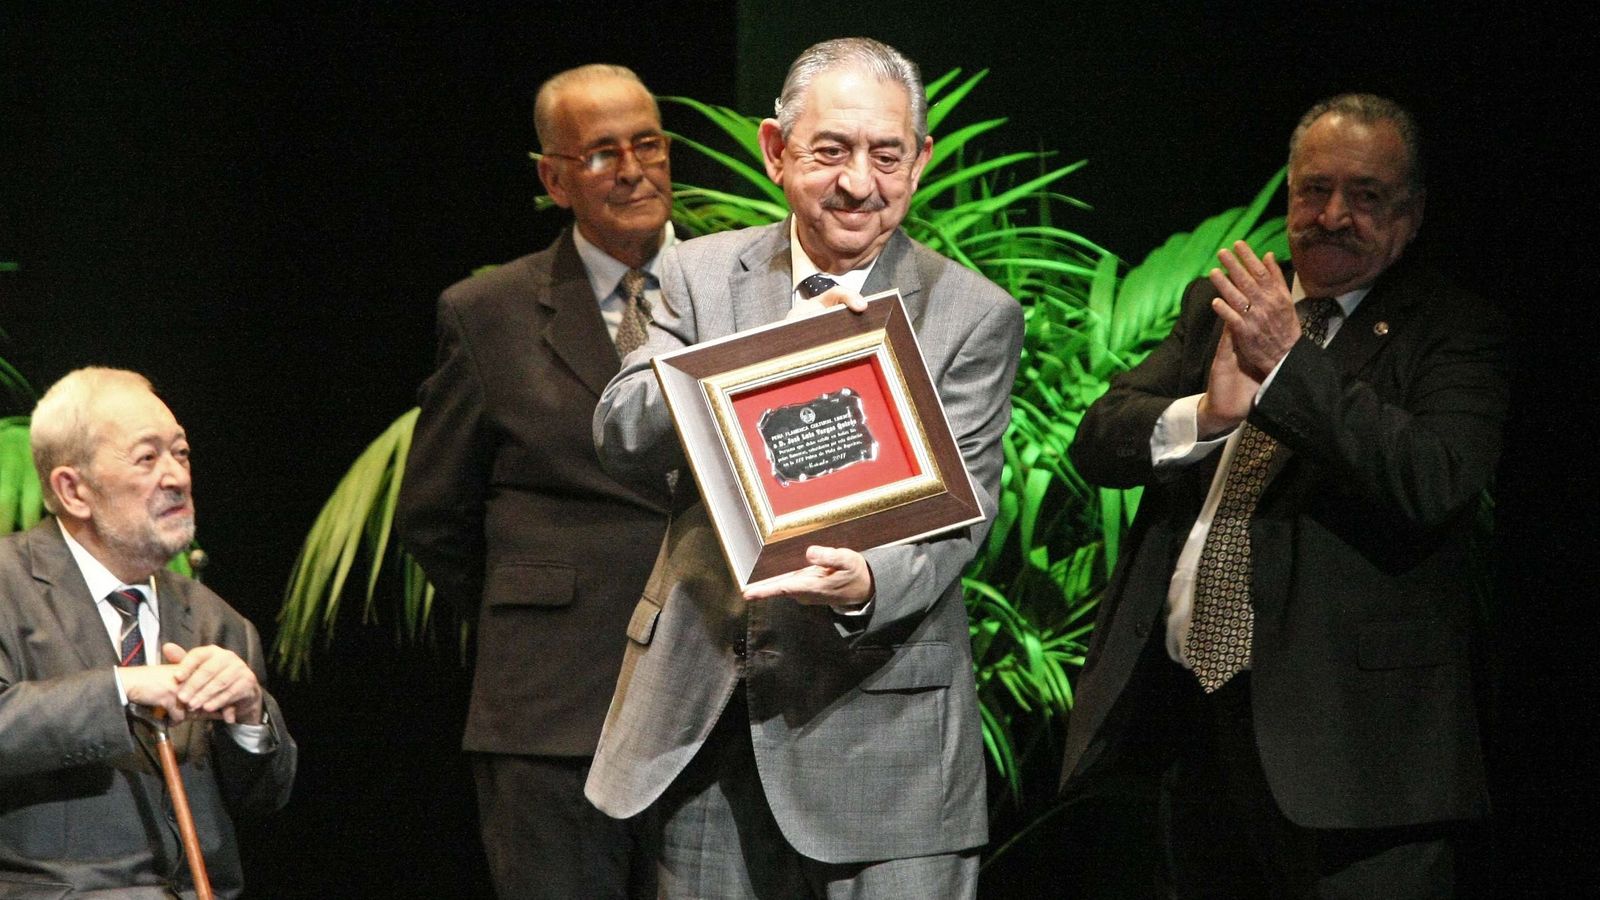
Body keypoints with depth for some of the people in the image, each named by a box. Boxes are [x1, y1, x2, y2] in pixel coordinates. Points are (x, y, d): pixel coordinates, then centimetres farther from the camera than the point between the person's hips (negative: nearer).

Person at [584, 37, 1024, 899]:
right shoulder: (701, 274, 7)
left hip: (880, 730, -2)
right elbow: (622, 438, -5)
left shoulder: (975, 316, -1)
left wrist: (868, 582, -30)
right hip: (708, 709, 3)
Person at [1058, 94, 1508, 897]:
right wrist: (1206, 414, -16)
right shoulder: (1217, 306, 15)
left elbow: (1434, 482, -19)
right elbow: (1098, 441, 5)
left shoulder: (1453, 331, -2)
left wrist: (1288, 363, -22)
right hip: (1193, 710, 5)